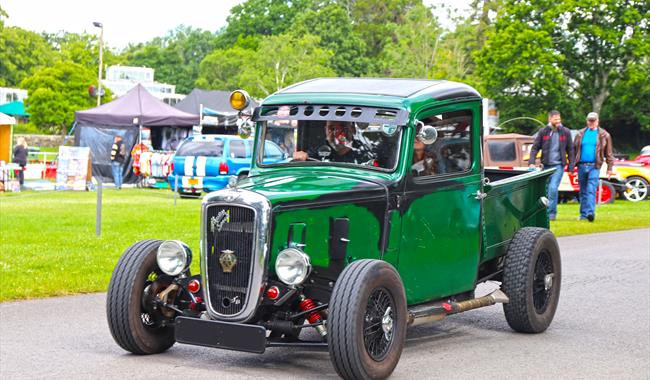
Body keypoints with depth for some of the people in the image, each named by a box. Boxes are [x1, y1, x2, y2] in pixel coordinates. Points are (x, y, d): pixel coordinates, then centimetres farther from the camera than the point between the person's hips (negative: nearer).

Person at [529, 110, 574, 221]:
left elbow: (570, 150, 7)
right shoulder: (543, 132, 3)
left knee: (553, 188, -16)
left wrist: (571, 166, 2)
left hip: (558, 165, -2)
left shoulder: (565, 132, 2)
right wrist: (531, 162, -7)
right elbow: (535, 148, 5)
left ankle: (551, 213, -9)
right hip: (546, 165, 2)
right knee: (545, 190, 8)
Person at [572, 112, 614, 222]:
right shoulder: (580, 134, 12)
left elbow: (608, 153, 8)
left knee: (591, 190, -16)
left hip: (594, 166, -3)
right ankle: (583, 214, 16)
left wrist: (609, 168, 3)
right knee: (583, 191, 9)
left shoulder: (604, 135, 5)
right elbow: (574, 150, 14)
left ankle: (590, 212, -24)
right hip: (581, 166, 3)